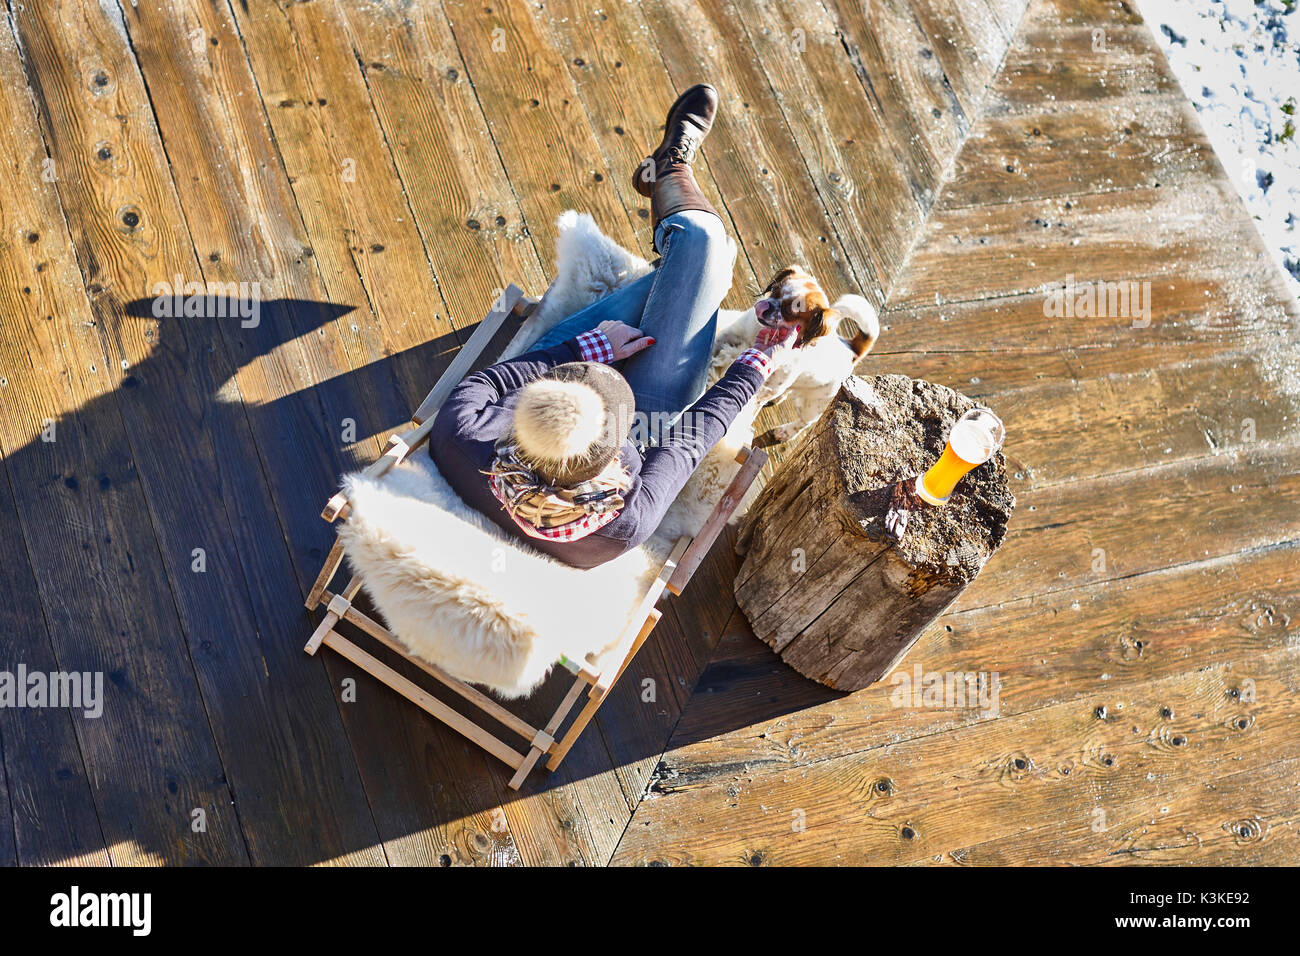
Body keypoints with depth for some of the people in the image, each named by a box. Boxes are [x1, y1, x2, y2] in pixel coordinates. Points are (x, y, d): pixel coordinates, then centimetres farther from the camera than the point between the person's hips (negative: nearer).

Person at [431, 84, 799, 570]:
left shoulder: (460, 444, -42)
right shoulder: (628, 521, -42)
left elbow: (478, 384, -18)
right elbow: (693, 433, -24)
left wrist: (588, 345, -14)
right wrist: (761, 355, -10)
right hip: (647, 426, -2)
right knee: (701, 237, -1)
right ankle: (670, 169, 34)